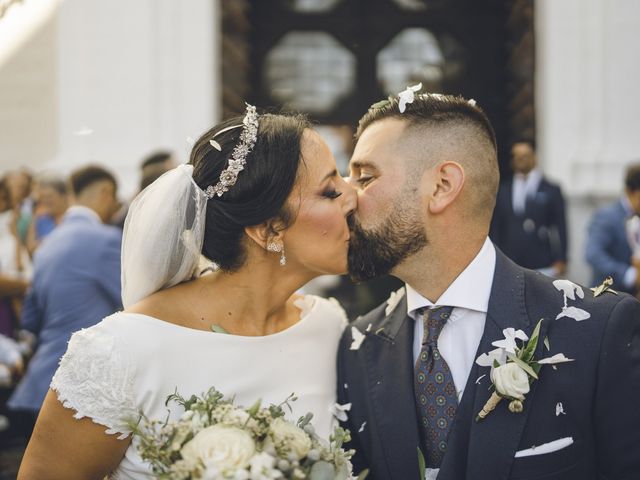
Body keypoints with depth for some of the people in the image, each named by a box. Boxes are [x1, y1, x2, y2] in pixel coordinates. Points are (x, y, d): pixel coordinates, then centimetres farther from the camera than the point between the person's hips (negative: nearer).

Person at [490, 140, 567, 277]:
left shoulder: (551, 190, 6)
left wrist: (561, 261, -2)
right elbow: (495, 228, 13)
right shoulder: (502, 191, 13)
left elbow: (560, 229, 4)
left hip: (541, 267, -2)